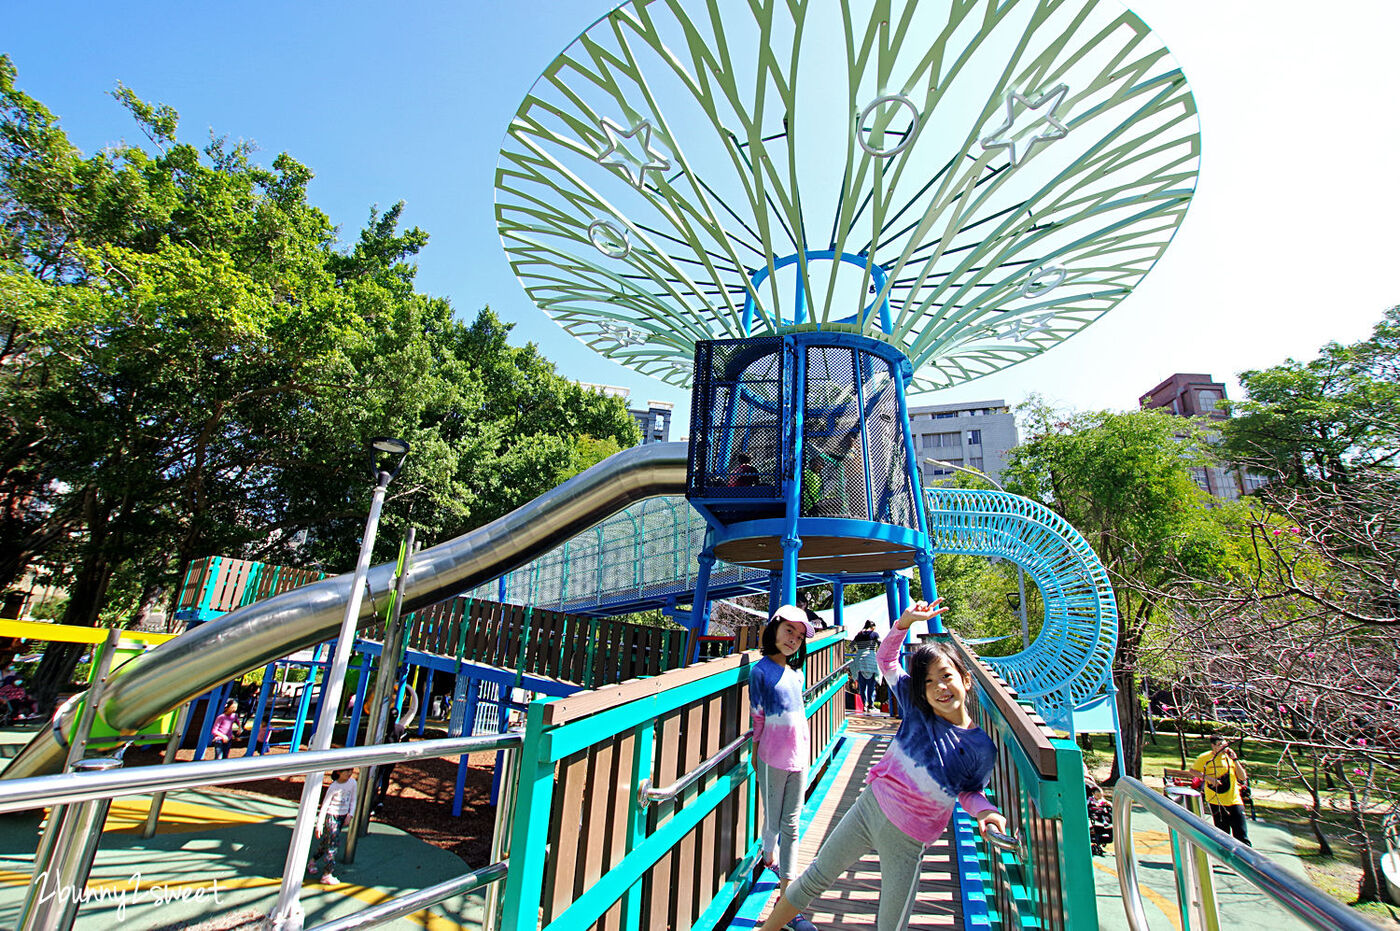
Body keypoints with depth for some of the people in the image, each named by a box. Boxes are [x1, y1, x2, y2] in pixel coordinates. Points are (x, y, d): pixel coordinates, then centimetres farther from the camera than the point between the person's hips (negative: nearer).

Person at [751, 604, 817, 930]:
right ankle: (770, 858, 39)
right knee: (773, 822, 10)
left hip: (798, 757, 5)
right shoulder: (761, 671, -12)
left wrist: (805, 753, 16)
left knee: (791, 827, 8)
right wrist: (756, 757, -2)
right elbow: (758, 719, -7)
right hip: (772, 759, -5)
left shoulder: (796, 673, 5)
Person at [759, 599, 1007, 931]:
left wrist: (986, 811, -15)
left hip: (906, 841, -1)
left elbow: (970, 791, 7)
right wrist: (905, 621, -13)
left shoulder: (982, 749, -11)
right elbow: (886, 659, 0)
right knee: (815, 878, 11)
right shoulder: (917, 709, -7)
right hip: (869, 807, 2)